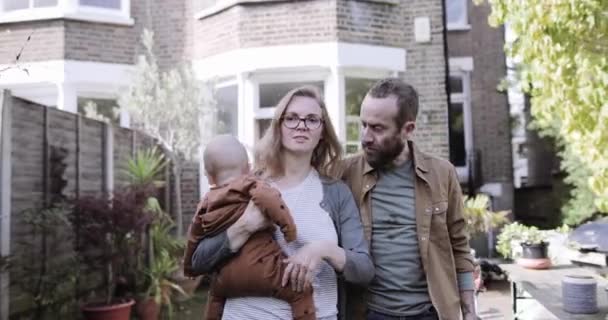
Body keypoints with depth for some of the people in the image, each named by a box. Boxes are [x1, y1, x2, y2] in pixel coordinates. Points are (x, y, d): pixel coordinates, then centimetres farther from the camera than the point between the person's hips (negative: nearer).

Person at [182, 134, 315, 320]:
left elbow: (194, 240, 26)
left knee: (217, 293, 35)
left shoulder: (206, 206, 18)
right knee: (301, 291, -6)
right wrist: (289, 228, -20)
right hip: (260, 268, -6)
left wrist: (190, 268, 42)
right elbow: (267, 197, -24)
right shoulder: (249, 186, 0)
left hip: (226, 276, 7)